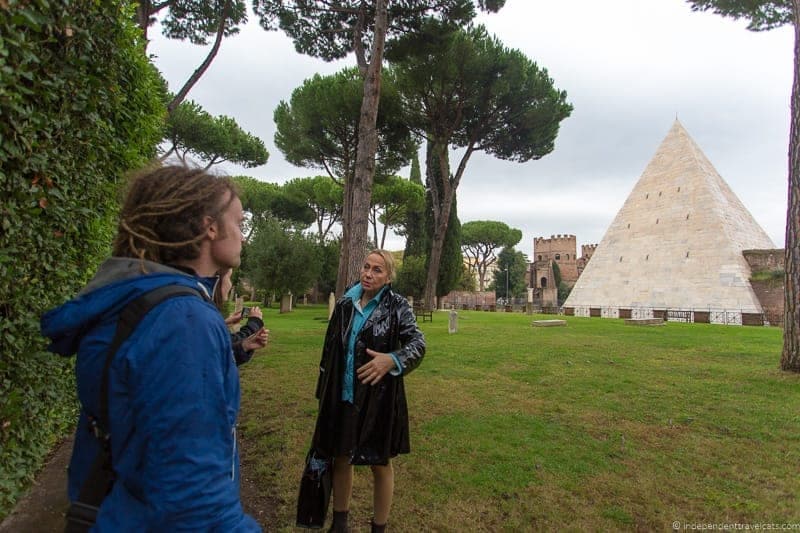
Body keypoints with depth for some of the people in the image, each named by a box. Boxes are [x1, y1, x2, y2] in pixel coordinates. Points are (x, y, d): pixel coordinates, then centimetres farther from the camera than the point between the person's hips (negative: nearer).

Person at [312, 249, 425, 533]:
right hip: (342, 397, 4)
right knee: (341, 458, 16)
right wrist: (323, 392, 12)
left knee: (380, 464, 10)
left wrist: (392, 359, -35)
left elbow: (418, 343, -16)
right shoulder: (345, 304, 2)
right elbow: (330, 351, 9)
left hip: (378, 398, -4)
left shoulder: (396, 305, -9)